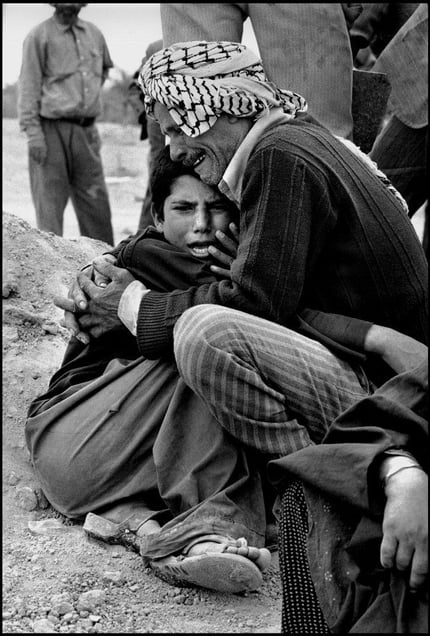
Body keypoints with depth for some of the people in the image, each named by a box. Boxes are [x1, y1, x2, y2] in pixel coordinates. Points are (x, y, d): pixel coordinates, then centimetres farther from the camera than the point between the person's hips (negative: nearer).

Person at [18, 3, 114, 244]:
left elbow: (105, 67, 33)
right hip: (52, 131, -5)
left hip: (87, 131, 5)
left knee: (96, 202, 7)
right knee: (50, 202, -4)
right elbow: (28, 88, -7)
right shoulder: (39, 36, -3)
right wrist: (33, 132, -15)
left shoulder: (95, 34, 12)